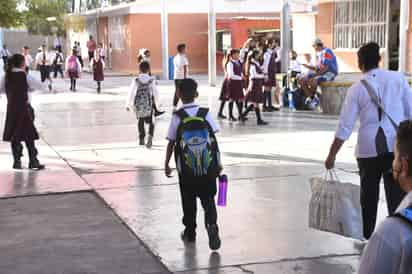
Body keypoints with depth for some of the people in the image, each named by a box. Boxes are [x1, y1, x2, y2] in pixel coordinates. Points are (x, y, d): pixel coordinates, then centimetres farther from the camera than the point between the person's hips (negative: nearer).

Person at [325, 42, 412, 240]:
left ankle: (367, 238, 27)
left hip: (369, 147, 0)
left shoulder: (357, 88, -1)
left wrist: (332, 155, 3)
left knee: (369, 195, 16)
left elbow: (345, 127, -3)